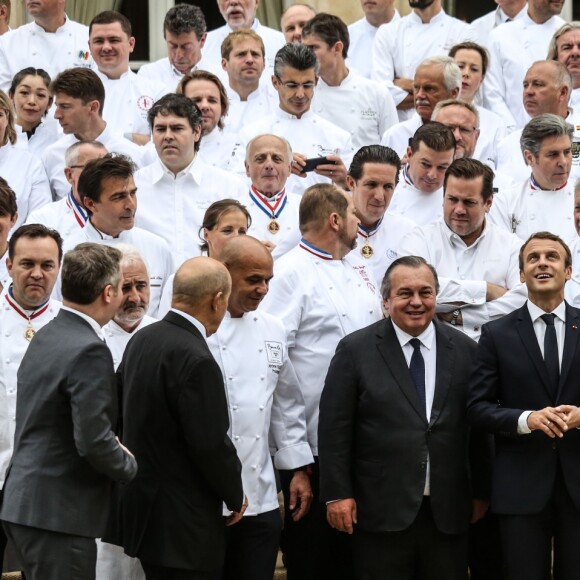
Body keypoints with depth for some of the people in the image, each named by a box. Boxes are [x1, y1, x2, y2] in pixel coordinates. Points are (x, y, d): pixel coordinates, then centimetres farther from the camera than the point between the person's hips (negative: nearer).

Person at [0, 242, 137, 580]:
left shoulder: (46, 337, 11)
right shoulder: (89, 351, -18)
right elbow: (94, 441, -23)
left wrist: (116, 453, 12)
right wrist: (131, 466, -4)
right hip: (59, 513, -9)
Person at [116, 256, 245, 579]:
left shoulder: (143, 339, 5)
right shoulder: (196, 360, -21)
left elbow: (122, 412, 14)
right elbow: (211, 444, -20)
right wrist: (236, 496, -4)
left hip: (143, 511, 9)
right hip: (184, 523, -9)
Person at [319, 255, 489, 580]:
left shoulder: (465, 351, 7)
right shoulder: (355, 350, 0)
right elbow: (335, 428, -2)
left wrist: (480, 493, 10)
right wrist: (337, 493, -6)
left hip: (448, 512, 2)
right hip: (381, 511, -2)